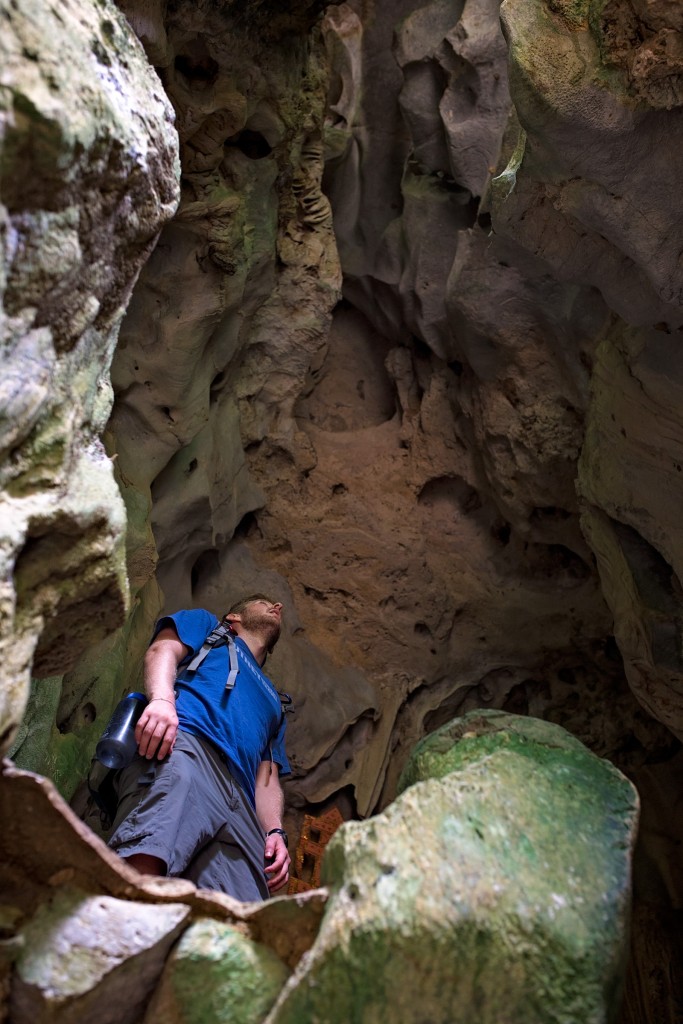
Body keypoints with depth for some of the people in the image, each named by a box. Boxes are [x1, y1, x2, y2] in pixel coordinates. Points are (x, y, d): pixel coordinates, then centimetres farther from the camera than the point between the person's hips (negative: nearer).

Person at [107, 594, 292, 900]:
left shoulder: (272, 699, 43)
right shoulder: (207, 624, 32)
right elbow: (162, 649, 10)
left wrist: (275, 831, 11)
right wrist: (161, 699, -14)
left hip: (240, 801, 5)